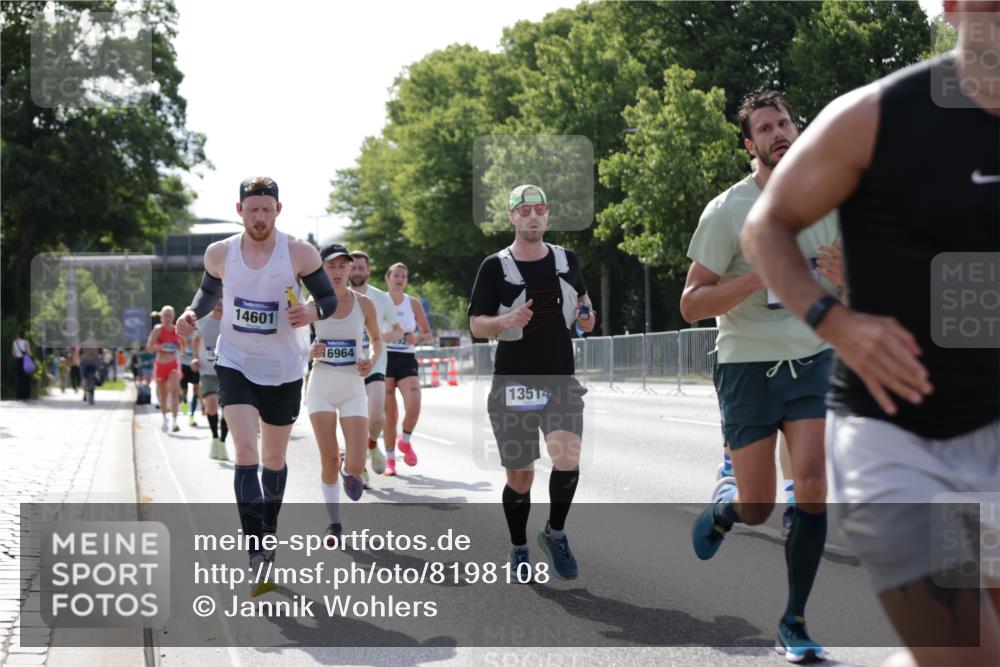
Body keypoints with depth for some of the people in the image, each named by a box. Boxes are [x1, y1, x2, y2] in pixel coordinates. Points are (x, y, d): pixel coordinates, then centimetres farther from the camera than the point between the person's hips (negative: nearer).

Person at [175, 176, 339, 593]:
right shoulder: (220, 254, -3)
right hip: (235, 364, 0)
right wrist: (193, 313, -5)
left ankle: (268, 534, 37)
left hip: (284, 370, 0)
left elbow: (330, 299, -3)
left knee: (274, 459, 14)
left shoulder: (299, 253, -10)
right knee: (246, 453, -17)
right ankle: (258, 552, -22)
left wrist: (311, 313, -25)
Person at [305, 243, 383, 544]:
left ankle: (350, 471, 28)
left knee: (355, 466, -10)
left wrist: (372, 360, -7)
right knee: (329, 458, -5)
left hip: (353, 387, 0)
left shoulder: (364, 304, -2)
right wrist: (310, 352, -15)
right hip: (321, 386, 0)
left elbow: (377, 339, 13)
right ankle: (334, 523, 13)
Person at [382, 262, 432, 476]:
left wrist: (417, 338, -8)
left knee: (414, 405, -18)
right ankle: (390, 459, 9)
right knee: (389, 411, -3)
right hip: (384, 359, -1)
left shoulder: (413, 304, 8)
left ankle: (405, 441, 10)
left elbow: (428, 333, 13)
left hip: (407, 360, 1)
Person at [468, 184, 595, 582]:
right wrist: (506, 320, -25)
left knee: (568, 459, -20)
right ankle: (519, 550, 26)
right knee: (519, 477, 4)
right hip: (513, 385, -2)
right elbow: (476, 325, -5)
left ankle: (555, 534, 3)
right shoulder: (495, 266, -4)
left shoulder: (567, 260, 5)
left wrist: (586, 316, 0)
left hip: (561, 382, 2)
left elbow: (581, 297, 23)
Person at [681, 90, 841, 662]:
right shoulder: (728, 211, -8)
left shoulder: (829, 201, 5)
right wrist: (759, 276, -22)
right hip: (748, 365, -2)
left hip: (814, 361, 3)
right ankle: (723, 503, 37)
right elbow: (691, 305, -10)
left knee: (814, 486, -14)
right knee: (757, 510, -2)